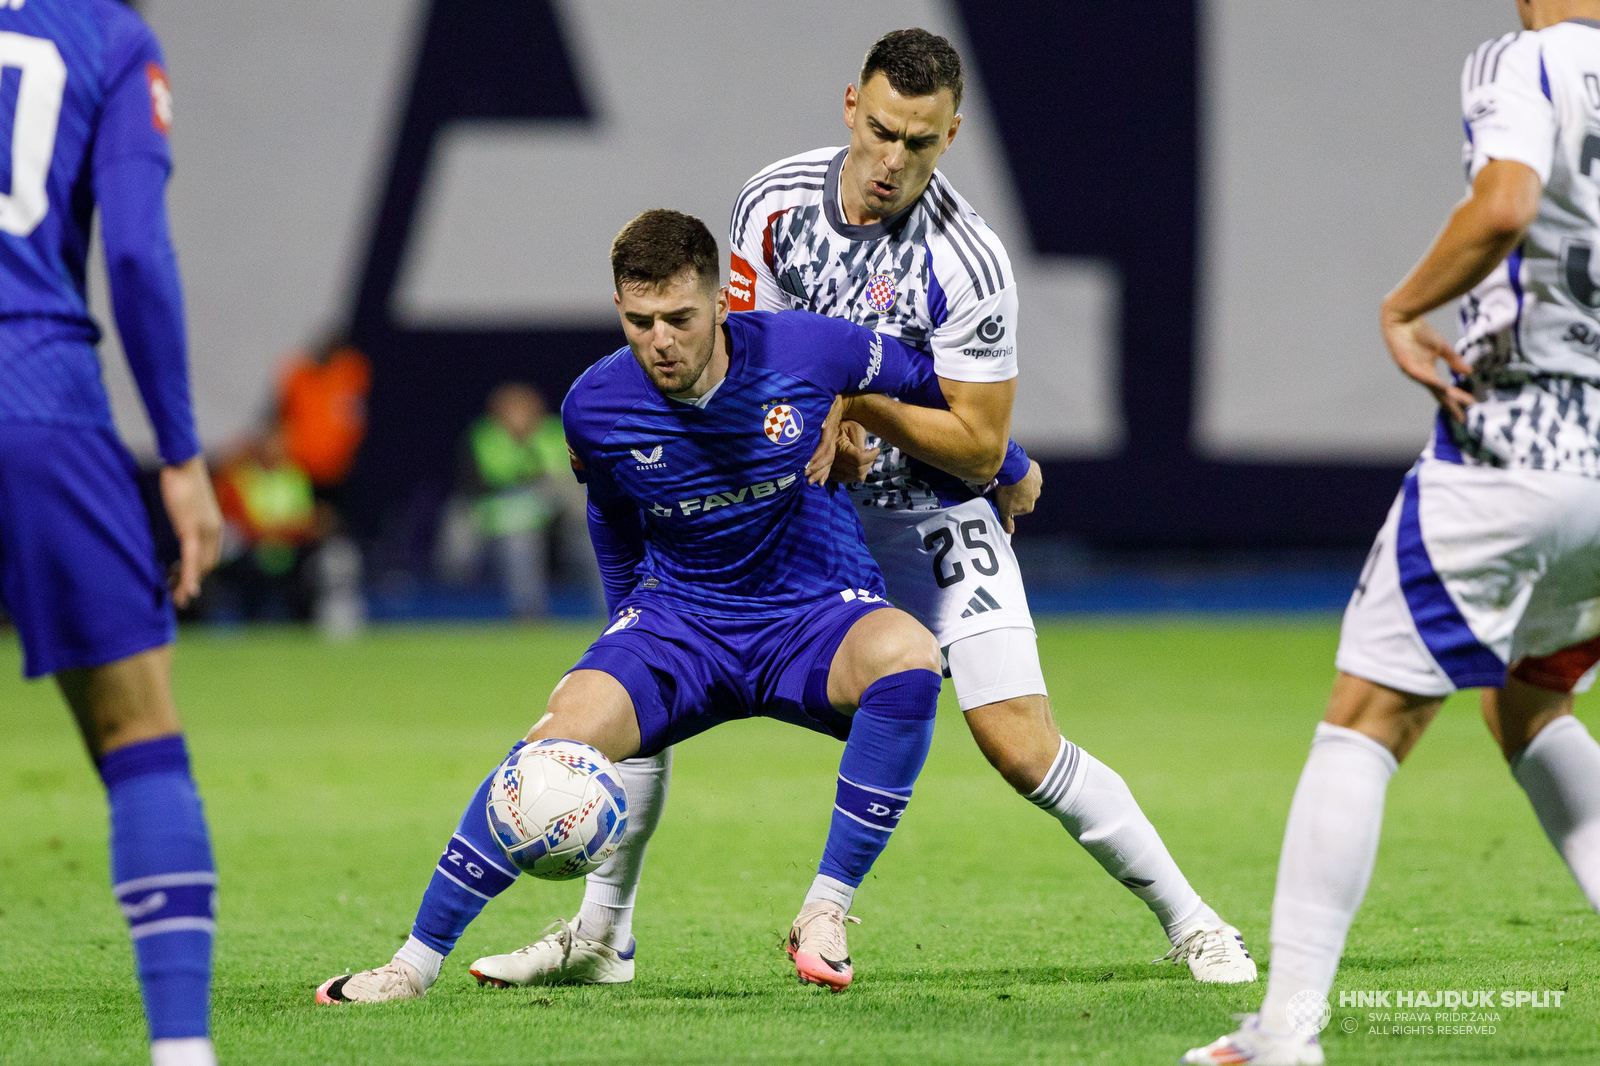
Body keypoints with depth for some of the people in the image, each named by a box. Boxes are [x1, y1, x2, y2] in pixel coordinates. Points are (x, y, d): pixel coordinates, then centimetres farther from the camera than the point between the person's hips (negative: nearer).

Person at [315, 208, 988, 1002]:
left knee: (906, 657, -36)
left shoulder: (810, 350, -16)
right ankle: (417, 961, -13)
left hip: (816, 612, -1)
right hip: (681, 617, 1)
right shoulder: (594, 408, -9)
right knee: (564, 734, -25)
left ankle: (826, 912, -25)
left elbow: (926, 381, 5)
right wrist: (630, 630, 23)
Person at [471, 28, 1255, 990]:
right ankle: (600, 939, 6)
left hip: (932, 514, -4)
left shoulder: (967, 267, -23)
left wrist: (854, 392, -28)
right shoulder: (776, 200, -8)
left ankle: (1192, 924, 2)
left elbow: (977, 453, -19)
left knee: (1021, 746, -15)